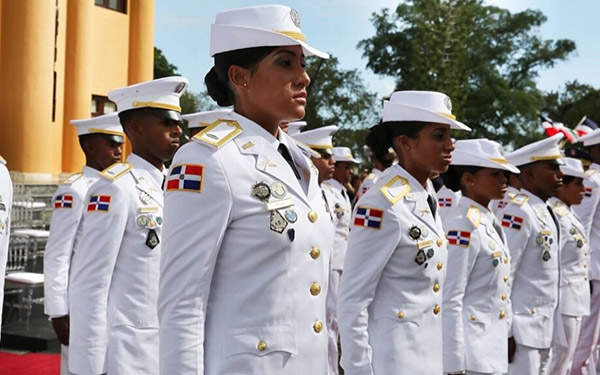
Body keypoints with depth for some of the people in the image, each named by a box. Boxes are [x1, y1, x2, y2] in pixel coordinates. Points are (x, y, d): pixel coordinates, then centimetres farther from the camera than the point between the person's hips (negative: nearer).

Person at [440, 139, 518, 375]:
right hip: (471, 355, -9)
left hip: (491, 352, 9)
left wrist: (506, 336, 19)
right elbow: (449, 301, -20)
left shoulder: (488, 224, 11)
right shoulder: (461, 227, -17)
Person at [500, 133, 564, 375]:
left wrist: (547, 329, 16)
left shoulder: (544, 212, 13)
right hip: (522, 331, -9)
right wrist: (504, 332, -19)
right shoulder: (518, 211, -16)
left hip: (543, 331, 9)